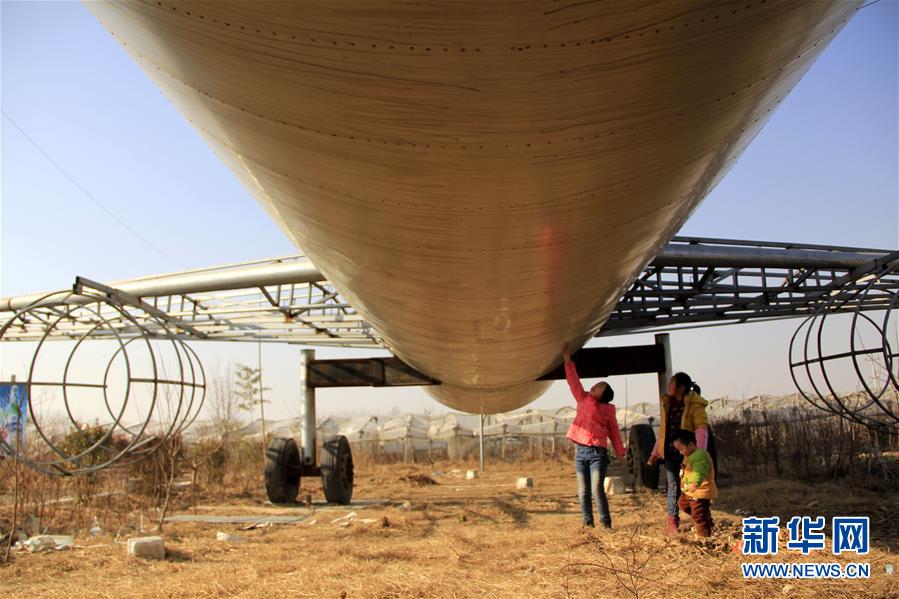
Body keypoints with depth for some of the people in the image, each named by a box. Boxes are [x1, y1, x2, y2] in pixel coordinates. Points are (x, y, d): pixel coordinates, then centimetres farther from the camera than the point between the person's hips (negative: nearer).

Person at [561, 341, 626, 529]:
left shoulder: (608, 409, 3)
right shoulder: (583, 399, 10)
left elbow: (614, 432, 7)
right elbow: (573, 381, 7)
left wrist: (620, 453, 3)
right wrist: (567, 359, -1)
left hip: (598, 452, -3)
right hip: (581, 451, 3)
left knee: (597, 490, -12)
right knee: (583, 492, 4)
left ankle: (606, 523, -2)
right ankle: (588, 523, 11)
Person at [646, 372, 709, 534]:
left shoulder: (695, 406, -10)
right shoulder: (667, 404, 10)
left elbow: (702, 430, -20)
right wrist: (656, 452, 13)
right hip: (670, 452, 5)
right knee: (673, 485, 5)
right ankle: (672, 522, 11)